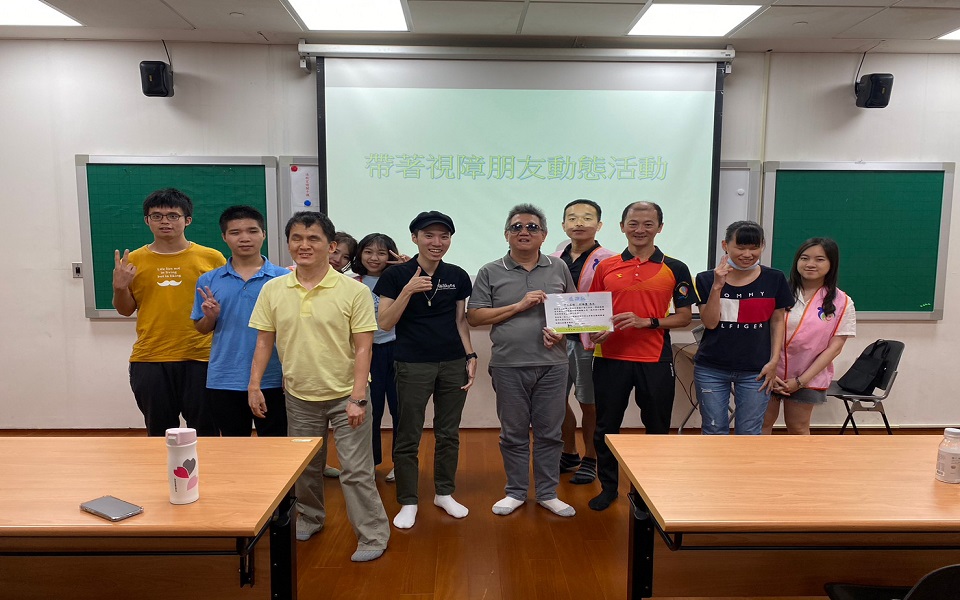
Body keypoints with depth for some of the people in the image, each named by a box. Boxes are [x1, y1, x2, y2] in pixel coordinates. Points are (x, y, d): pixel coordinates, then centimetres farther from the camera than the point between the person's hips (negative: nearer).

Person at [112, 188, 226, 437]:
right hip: (149, 360, 2)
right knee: (159, 433, 14)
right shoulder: (135, 260, 6)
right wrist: (119, 287, -4)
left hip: (200, 359, -2)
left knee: (204, 432, 8)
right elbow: (126, 310, 14)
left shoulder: (211, 258, -1)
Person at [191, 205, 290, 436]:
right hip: (223, 382, 2)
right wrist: (211, 316, -10)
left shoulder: (284, 278, -3)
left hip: (272, 381, -2)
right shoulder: (208, 281, 4)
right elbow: (201, 329, 12)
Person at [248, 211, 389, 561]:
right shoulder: (272, 290, -1)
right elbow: (264, 341, 6)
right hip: (299, 397, 4)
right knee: (304, 467, 20)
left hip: (344, 396, -4)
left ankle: (373, 535, 16)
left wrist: (357, 398, -17)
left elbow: (363, 348, -12)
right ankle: (309, 520, 43)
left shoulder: (354, 291, -12)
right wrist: (254, 386, 1)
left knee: (356, 470, 1)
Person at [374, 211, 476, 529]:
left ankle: (444, 493, 29)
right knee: (408, 437, 3)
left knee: (448, 433, 12)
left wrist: (471, 355, 5)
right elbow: (385, 323, -8)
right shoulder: (396, 275, -5)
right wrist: (407, 291, -20)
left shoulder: (458, 276, 6)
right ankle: (408, 502, 18)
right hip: (414, 365, -3)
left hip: (453, 364, 3)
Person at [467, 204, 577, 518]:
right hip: (509, 366, -1)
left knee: (549, 432, 10)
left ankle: (548, 493, 25)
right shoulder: (491, 272, 2)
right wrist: (519, 305, -12)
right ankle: (516, 492, 27)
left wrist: (562, 331, -6)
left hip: (552, 365, 1)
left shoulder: (559, 268, 8)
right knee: (513, 433, 10)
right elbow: (474, 316, -3)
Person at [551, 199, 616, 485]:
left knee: (589, 403, 7)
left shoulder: (608, 261, -7)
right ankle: (569, 454, 33)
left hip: (588, 341, -5)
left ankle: (590, 459, 25)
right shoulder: (553, 261, 10)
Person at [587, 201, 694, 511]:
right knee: (605, 427, 10)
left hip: (655, 361, -1)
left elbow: (685, 317, 1)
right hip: (610, 358, 1)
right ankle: (608, 486, 28)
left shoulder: (675, 269, 1)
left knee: (657, 428, 10)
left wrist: (646, 321, -13)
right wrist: (594, 331, -10)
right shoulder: (606, 267, 5)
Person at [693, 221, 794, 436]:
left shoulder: (774, 279, 0)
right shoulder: (707, 279, -2)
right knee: (714, 431, 8)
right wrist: (717, 286, -16)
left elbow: (777, 321, 5)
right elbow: (710, 322, -7)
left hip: (755, 370, 0)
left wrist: (774, 361, -2)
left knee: (750, 433, 6)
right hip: (711, 369, 0)